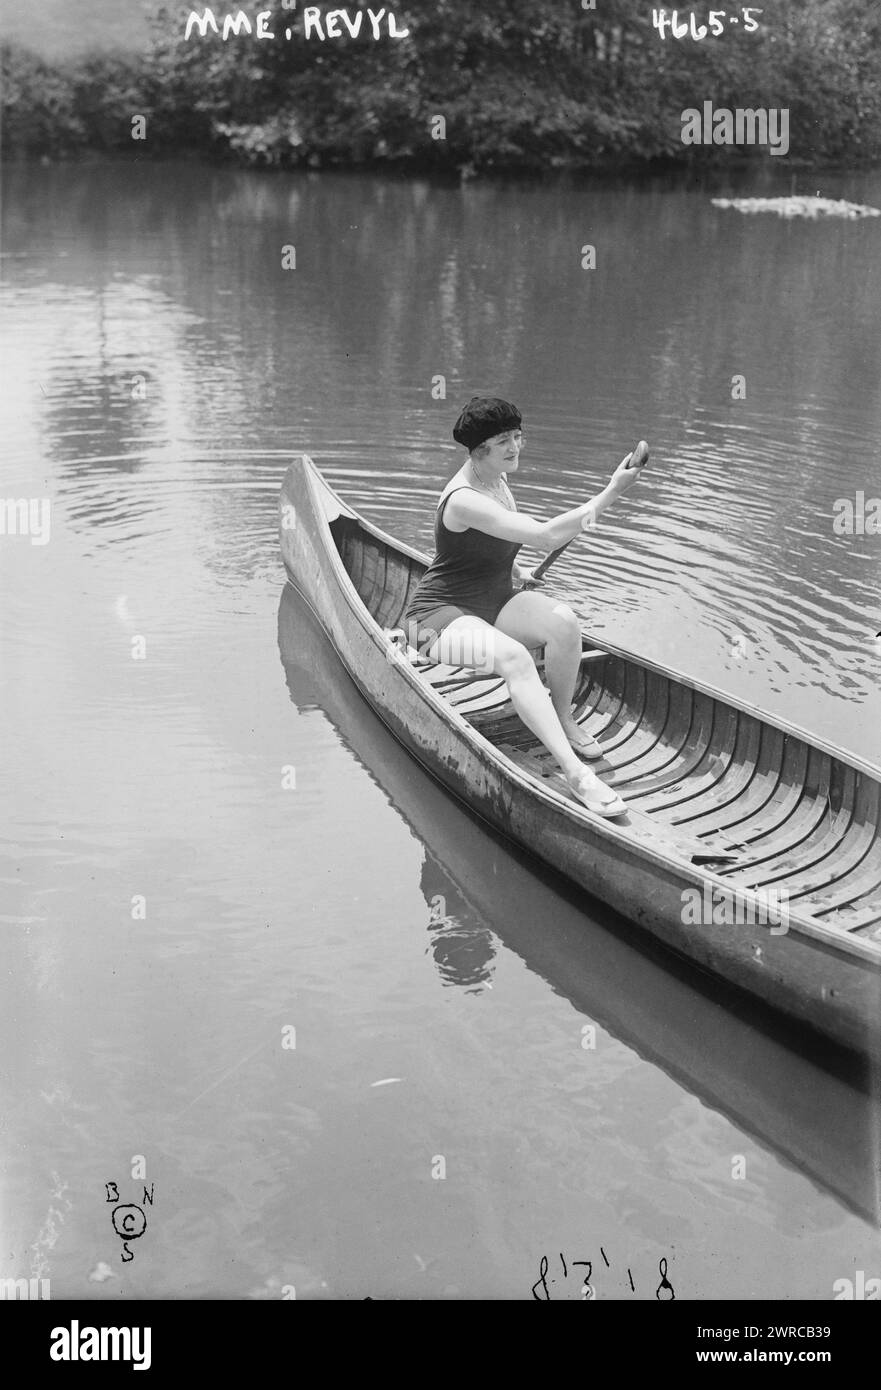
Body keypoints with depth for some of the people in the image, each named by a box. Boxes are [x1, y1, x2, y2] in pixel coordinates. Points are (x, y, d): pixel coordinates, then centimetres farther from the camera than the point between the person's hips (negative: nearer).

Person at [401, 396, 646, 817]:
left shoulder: (497, 479, 6)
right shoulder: (463, 500, -26)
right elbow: (545, 536, -34)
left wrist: (514, 570, 12)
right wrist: (610, 494, -32)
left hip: (493, 602, 9)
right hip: (441, 616, -9)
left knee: (564, 622, -20)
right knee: (514, 657, -37)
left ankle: (563, 719, -1)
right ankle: (573, 770, -44)